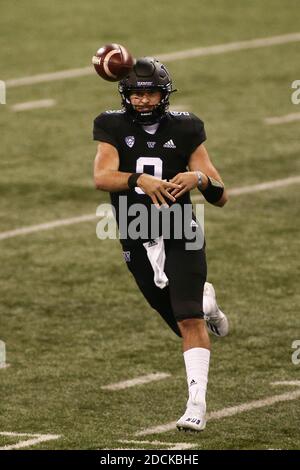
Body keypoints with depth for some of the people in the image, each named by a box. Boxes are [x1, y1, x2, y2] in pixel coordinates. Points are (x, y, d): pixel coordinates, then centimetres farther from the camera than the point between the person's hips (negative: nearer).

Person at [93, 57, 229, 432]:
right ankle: (206, 302, 46)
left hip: (180, 236, -2)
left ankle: (197, 404, -12)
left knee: (190, 321, -15)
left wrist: (199, 177, -23)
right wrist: (140, 180, -38)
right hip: (138, 242, 2)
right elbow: (101, 177, -21)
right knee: (183, 323, 11)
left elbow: (221, 197, -2)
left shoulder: (184, 130, -1)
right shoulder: (113, 128, -1)